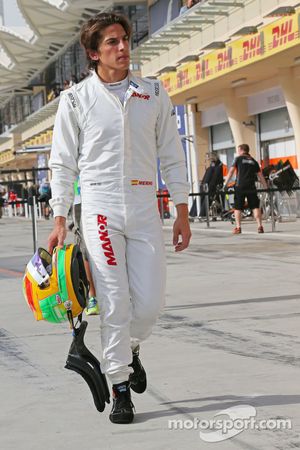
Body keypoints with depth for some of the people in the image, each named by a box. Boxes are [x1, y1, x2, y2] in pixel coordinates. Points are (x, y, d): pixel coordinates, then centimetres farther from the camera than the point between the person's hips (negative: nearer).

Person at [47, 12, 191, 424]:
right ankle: (120, 388, 8)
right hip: (100, 208, -2)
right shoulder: (76, 99, 3)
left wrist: (182, 212, 7)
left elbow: (172, 154, 11)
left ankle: (131, 348, 30)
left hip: (145, 207, 2)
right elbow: (63, 163, 5)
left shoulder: (154, 94, 9)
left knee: (151, 301, -2)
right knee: (114, 303, -4)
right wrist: (59, 220, 0)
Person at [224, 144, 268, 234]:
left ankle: (238, 227, -1)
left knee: (238, 208, 4)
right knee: (255, 206, 3)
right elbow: (260, 175, 15)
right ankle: (260, 226, -5)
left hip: (240, 187, -2)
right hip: (251, 187, 2)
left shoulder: (238, 159, 7)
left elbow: (231, 172, 1)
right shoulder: (253, 161, 16)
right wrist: (266, 187, 20)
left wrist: (225, 184, 1)